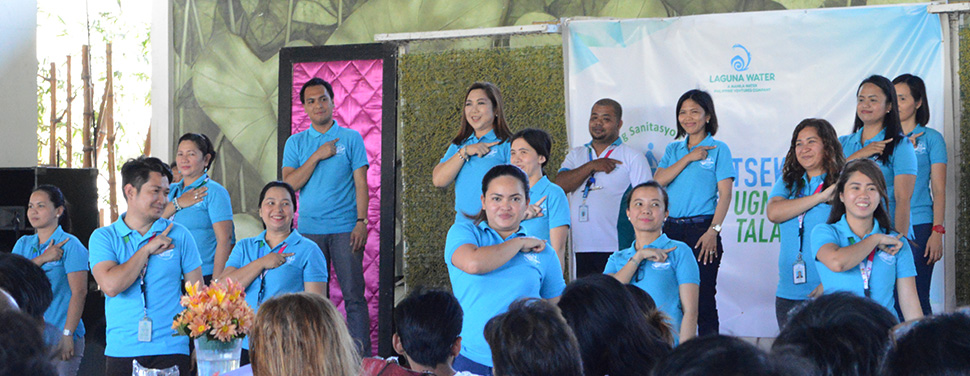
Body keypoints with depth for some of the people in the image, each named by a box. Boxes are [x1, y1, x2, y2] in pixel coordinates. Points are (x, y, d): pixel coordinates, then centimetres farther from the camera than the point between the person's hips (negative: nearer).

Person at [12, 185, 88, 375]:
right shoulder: (23, 244, 14)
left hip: (59, 337, -5)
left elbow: (79, 292, -11)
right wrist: (42, 258, -12)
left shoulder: (70, 245, -4)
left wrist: (68, 334, -17)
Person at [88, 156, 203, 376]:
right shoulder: (103, 237, 5)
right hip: (121, 352, 0)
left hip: (170, 351, 0)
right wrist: (148, 249, -7)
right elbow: (111, 286, -12)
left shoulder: (179, 235, 7)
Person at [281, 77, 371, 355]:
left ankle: (362, 355, -4)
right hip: (309, 230, 2)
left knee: (353, 295, -6)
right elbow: (289, 184, -1)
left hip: (345, 229, -2)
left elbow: (361, 183, 2)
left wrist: (361, 222, -9)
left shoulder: (351, 138, 6)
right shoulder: (296, 142, 10)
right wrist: (317, 156, -9)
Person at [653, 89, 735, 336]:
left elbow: (725, 195, -5)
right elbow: (658, 181, 1)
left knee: (703, 297, -5)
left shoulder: (718, 149, 2)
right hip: (671, 230, 4)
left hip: (702, 229, -4)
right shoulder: (674, 149, 16)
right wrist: (688, 158, -6)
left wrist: (713, 231, -15)